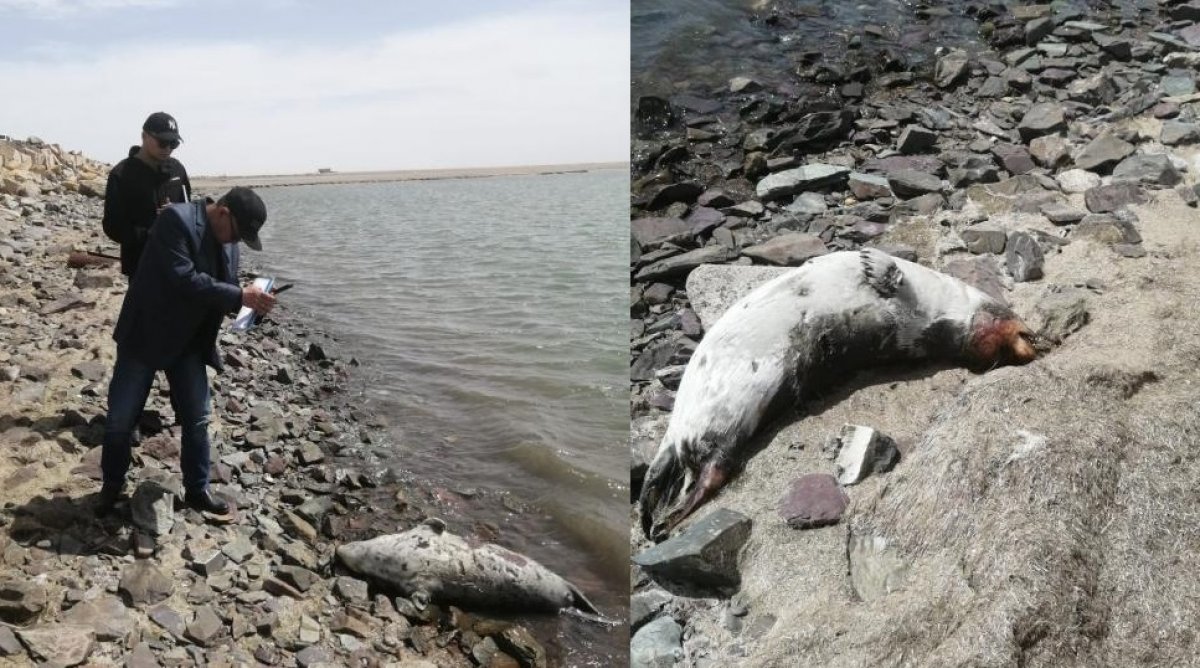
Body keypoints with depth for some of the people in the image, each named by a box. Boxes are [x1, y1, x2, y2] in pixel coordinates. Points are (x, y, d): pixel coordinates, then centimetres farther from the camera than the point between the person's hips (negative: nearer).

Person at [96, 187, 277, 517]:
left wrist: (251, 300, -13)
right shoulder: (176, 219, -22)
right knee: (120, 418, 5)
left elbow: (223, 288, 9)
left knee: (197, 420, 7)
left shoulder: (226, 240, 1)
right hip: (146, 337, -6)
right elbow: (185, 280, -31)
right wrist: (240, 296, -31)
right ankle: (112, 484, 26)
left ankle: (197, 489, 21)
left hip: (189, 343, 6)